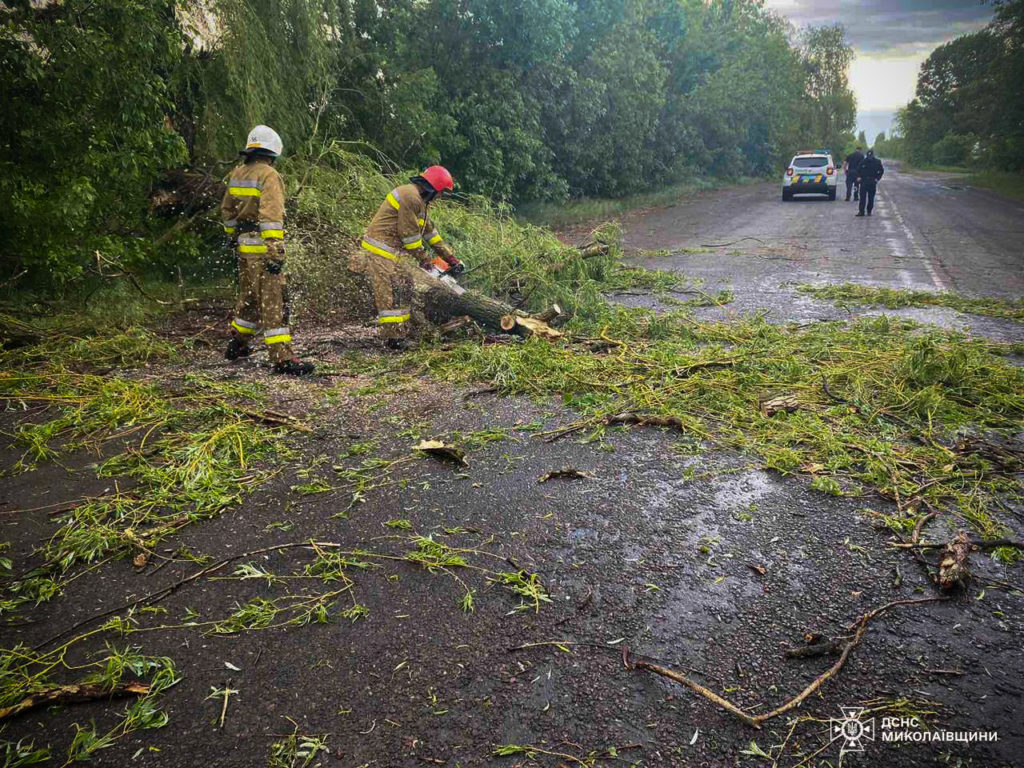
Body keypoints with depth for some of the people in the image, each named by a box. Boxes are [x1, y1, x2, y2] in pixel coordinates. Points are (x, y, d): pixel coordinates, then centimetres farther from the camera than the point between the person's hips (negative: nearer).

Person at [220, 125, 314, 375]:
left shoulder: (236, 174, 12)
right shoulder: (269, 175, -13)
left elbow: (227, 210, 21)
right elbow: (271, 215, -22)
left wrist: (234, 235, 33)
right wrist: (275, 251, -25)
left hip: (244, 246, 8)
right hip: (262, 247, -8)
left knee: (249, 297, 23)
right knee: (273, 302, -8)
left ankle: (237, 344, 36)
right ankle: (282, 359, -9)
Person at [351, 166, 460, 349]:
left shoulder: (419, 201, 17)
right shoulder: (410, 196, -16)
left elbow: (431, 232, 22)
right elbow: (409, 233, -17)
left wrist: (451, 259, 20)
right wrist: (423, 258, -4)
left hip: (388, 253, 11)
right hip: (379, 251, -11)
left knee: (404, 288, 12)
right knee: (391, 293, -12)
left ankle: (400, 334, 16)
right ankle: (394, 338, -10)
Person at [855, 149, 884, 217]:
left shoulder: (877, 162, 1)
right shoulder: (863, 161, 2)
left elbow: (881, 171, 9)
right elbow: (858, 170, 13)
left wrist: (877, 178, -1)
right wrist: (858, 177, -1)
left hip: (872, 182, 0)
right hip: (864, 181, 0)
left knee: (871, 198, 4)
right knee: (862, 197, -7)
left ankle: (869, 211, 14)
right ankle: (861, 211, -8)